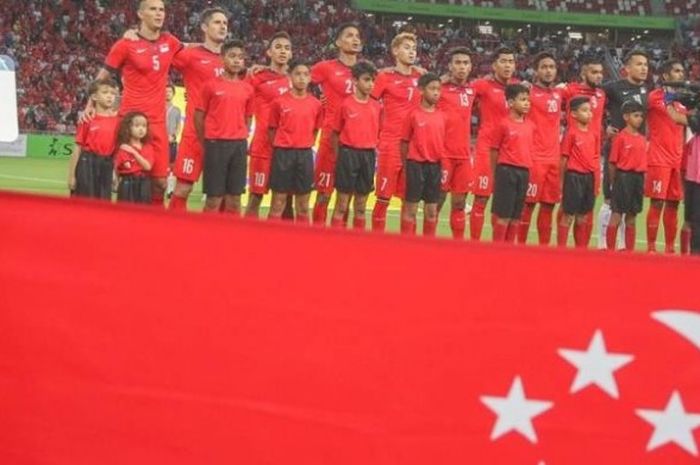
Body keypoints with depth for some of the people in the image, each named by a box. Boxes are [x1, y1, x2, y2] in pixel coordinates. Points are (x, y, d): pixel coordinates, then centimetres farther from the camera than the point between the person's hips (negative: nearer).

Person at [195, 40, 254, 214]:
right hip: (216, 144, -3)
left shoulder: (248, 89, 8)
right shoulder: (211, 85, -1)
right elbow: (199, 116, 2)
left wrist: (241, 140, 5)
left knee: (235, 198, 5)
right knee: (214, 198, -3)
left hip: (239, 145, 3)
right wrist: (207, 143, 1)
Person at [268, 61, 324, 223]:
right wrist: (280, 149, 0)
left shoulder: (316, 104, 3)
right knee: (278, 203, 1)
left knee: (303, 206, 7)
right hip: (283, 153, -2)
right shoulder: (279, 101, -3)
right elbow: (272, 129, 5)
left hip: (305, 155, 2)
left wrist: (306, 146, 5)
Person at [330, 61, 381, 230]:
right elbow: (336, 133, 1)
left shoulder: (377, 107, 6)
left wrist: (372, 154, 4)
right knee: (342, 206, -1)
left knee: (361, 207, 10)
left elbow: (377, 133, 12)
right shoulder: (346, 105, -4)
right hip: (349, 154, -4)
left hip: (368, 155, 4)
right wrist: (339, 157, -2)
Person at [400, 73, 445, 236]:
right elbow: (404, 142, -1)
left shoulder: (441, 116, 6)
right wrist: (407, 166, -3)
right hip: (416, 164, -4)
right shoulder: (414, 114, -5)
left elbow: (443, 142, 10)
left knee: (432, 210, 9)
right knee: (411, 208, 1)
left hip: (435, 165, 4)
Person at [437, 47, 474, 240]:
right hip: (443, 154, -5)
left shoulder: (471, 90, 11)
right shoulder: (441, 88, -5)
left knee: (460, 203, 9)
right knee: (437, 200, -1)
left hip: (464, 156, 5)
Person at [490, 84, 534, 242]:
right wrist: (497, 174, -3)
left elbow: (529, 149, 14)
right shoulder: (504, 125, -7)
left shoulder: (530, 126, 8)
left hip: (524, 172, 5)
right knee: (503, 214, -3)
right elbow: (494, 150, -3)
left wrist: (528, 170, 7)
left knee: (517, 216, 9)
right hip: (507, 171, -5)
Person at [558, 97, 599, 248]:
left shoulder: (595, 133, 8)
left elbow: (597, 158, 12)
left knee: (583, 216, 12)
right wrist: (562, 181, -7)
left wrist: (596, 179, 7)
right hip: (574, 176, -5)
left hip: (589, 177, 5)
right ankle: (561, 248, 4)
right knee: (568, 215, -1)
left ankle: (581, 248, 20)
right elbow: (564, 158, -6)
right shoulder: (571, 132, -7)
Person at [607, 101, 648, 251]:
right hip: (623, 177, -6)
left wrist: (642, 182, 5)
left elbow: (643, 161, 11)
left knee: (632, 219, 12)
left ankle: (630, 251, 18)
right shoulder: (621, 137, -7)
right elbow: (613, 162, -6)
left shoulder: (643, 139, 10)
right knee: (616, 217, -2)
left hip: (638, 178, 6)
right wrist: (613, 183, -6)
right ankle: (610, 250, 3)